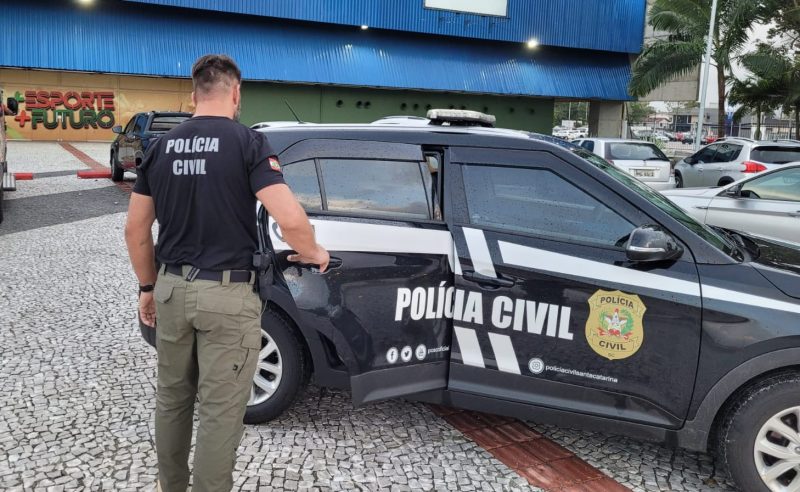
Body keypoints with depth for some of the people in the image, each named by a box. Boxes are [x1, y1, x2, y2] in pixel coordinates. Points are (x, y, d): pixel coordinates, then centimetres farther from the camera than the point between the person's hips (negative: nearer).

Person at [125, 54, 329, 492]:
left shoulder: (161, 147, 6)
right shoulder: (248, 143, -10)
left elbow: (136, 229, 9)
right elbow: (290, 220, -21)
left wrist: (148, 286, 20)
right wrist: (313, 253, -1)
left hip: (172, 288, 6)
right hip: (226, 294, -6)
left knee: (172, 398, 22)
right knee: (220, 411, 6)